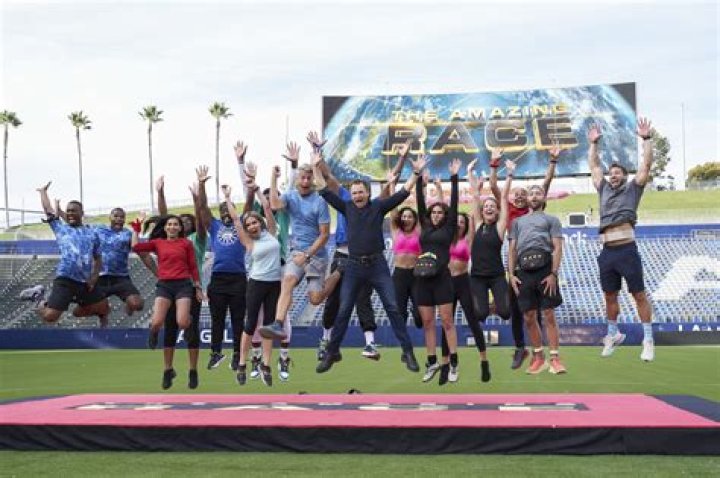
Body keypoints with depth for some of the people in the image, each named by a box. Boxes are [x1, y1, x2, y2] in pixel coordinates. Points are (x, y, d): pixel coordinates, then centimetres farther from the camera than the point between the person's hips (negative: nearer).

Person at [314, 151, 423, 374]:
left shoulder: (378, 206, 1)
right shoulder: (347, 208, 6)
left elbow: (402, 194, -2)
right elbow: (326, 192, 8)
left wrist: (415, 173, -11)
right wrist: (316, 168, 3)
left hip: (377, 265, -2)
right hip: (354, 266, 2)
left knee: (393, 308, -3)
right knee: (343, 311, 5)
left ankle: (408, 352, 2)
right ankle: (332, 352, 16)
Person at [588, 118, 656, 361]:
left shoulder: (632, 188, 10)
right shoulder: (604, 189, 21)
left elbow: (646, 164, 3)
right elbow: (594, 165, 27)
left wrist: (646, 139, 0)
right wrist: (594, 143, 26)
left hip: (627, 250, -5)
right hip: (607, 252, 5)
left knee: (639, 295, -1)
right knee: (610, 296, 13)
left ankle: (648, 340, 3)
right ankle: (613, 334, 28)